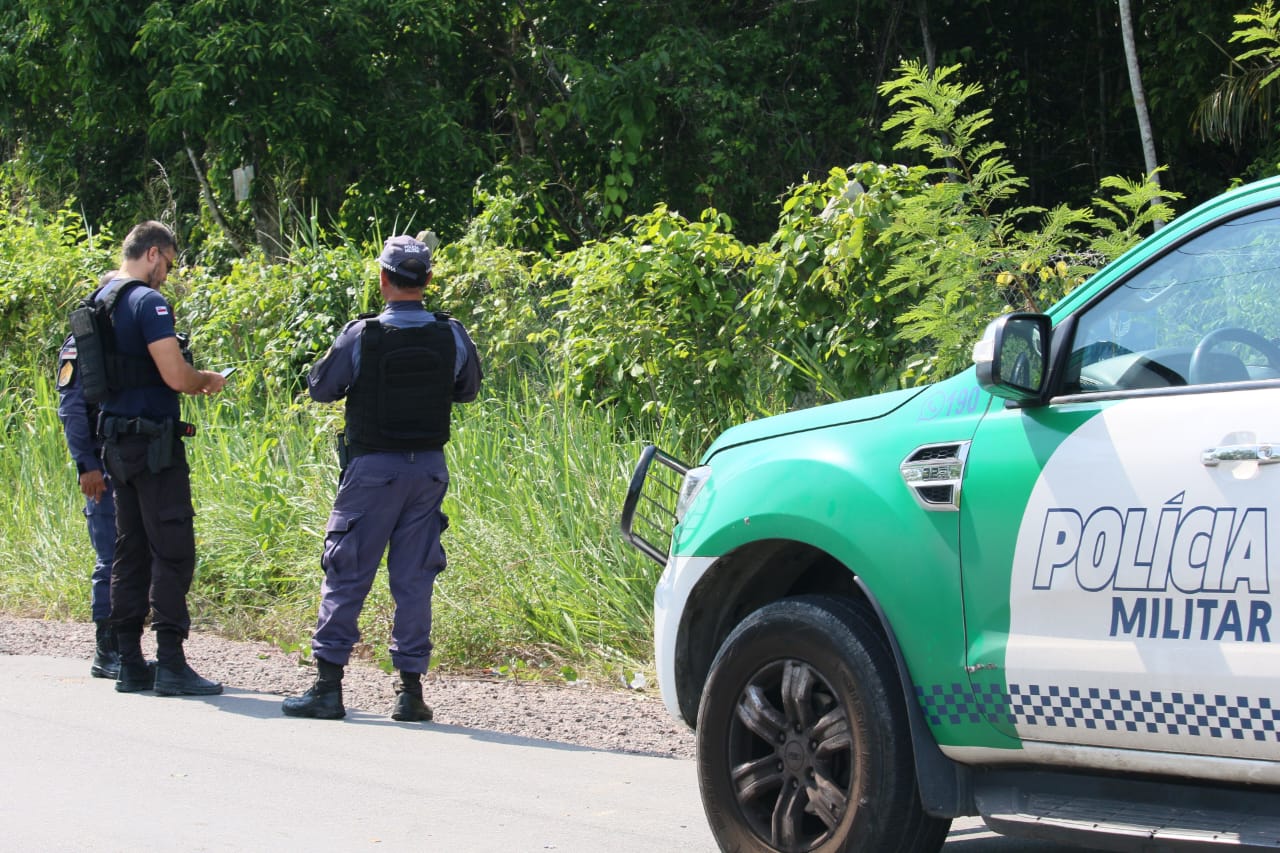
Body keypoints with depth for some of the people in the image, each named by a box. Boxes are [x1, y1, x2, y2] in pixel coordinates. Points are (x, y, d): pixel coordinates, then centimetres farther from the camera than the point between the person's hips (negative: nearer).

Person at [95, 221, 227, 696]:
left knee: (131, 551, 11)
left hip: (116, 439, 9)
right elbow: (175, 376, -21)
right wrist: (209, 380, -1)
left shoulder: (100, 301, 14)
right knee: (173, 551, -7)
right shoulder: (148, 302, -14)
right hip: (153, 441, -9)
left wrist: (192, 382, 22)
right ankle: (170, 665, -9)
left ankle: (130, 663, 12)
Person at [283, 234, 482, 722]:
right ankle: (410, 690, 8)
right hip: (429, 468, 3)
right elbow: (468, 390, 13)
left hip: (372, 468, -3)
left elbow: (320, 388, -1)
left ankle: (328, 685, 3)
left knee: (345, 578, 4)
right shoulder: (452, 337, -3)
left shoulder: (361, 336, -13)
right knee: (414, 581, 8)